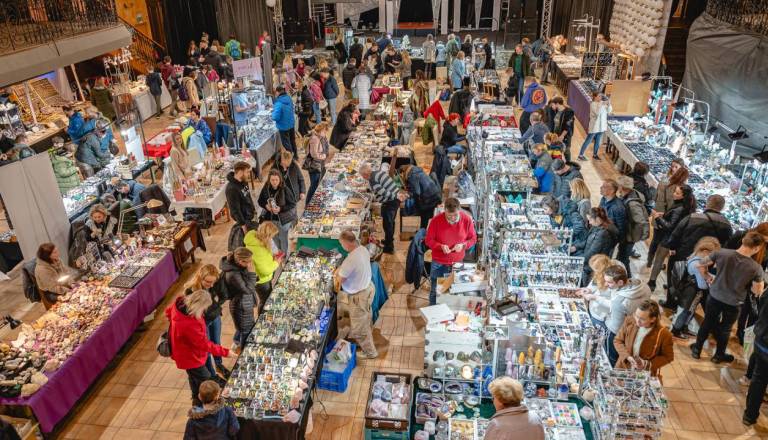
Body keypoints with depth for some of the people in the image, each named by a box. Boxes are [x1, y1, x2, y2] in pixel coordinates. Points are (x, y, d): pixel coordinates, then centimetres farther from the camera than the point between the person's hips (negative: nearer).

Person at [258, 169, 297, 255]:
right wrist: (266, 206, -18)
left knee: (283, 240, 12)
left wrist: (281, 209, -26)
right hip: (270, 219, 3)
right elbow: (260, 201, 4)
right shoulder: (265, 188, -9)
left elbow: (293, 204, -14)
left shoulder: (285, 190, -20)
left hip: (283, 219, -3)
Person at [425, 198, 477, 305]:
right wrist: (440, 246, -25)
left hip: (458, 263, 1)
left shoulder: (467, 219, -13)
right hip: (438, 263, -1)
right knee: (435, 291, 12)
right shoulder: (436, 221, -18)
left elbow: (473, 238, -1)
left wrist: (463, 245, -21)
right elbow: (428, 240, -7)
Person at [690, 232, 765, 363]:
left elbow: (701, 265, -7)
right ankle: (719, 355, 41)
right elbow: (758, 291, -9)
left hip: (714, 296, 1)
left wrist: (708, 277, 9)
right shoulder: (756, 268, -22)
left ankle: (697, 349, 35)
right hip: (733, 303, -1)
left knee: (707, 322, 22)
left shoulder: (721, 253, -20)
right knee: (725, 328, 21)